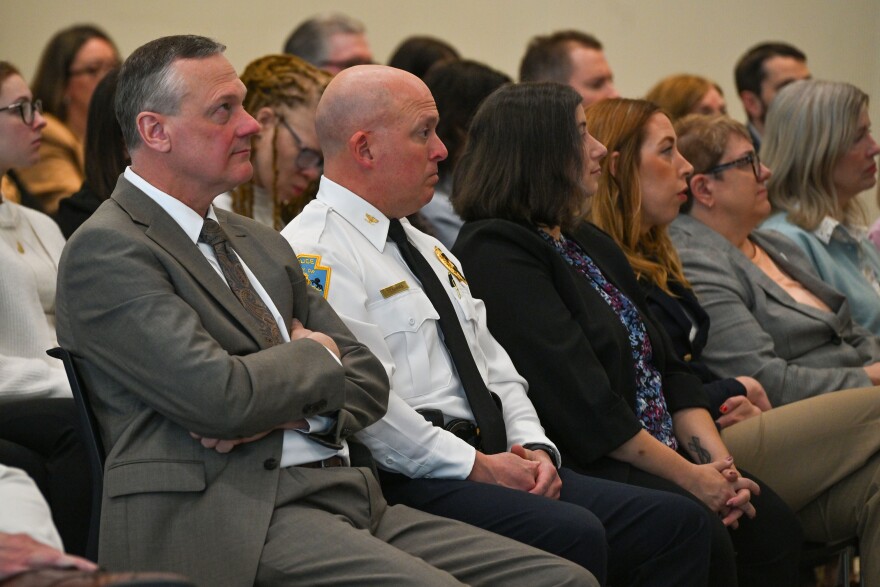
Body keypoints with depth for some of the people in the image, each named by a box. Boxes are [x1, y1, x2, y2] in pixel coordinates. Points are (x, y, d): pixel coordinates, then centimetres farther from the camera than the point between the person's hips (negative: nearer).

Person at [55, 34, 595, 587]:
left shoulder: (260, 242, 23)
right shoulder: (106, 250, -4)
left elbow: (368, 379, 18)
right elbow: (219, 396, -16)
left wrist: (289, 410, -4)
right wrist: (313, 355, 4)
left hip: (349, 496, 8)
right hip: (230, 520, -8)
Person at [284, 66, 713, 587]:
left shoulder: (426, 248, 26)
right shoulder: (316, 252, -6)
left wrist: (533, 447, 5)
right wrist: (476, 465, -15)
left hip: (496, 461, 10)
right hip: (409, 482, -9)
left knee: (679, 521, -6)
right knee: (572, 535, -33)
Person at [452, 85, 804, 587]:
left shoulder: (590, 244, 20)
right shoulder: (497, 253, -10)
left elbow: (667, 370, 16)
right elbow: (582, 402, -17)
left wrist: (719, 462, 0)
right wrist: (690, 476, -14)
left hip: (657, 454, 9)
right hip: (577, 466, -9)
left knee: (772, 523, -12)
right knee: (701, 537, -29)